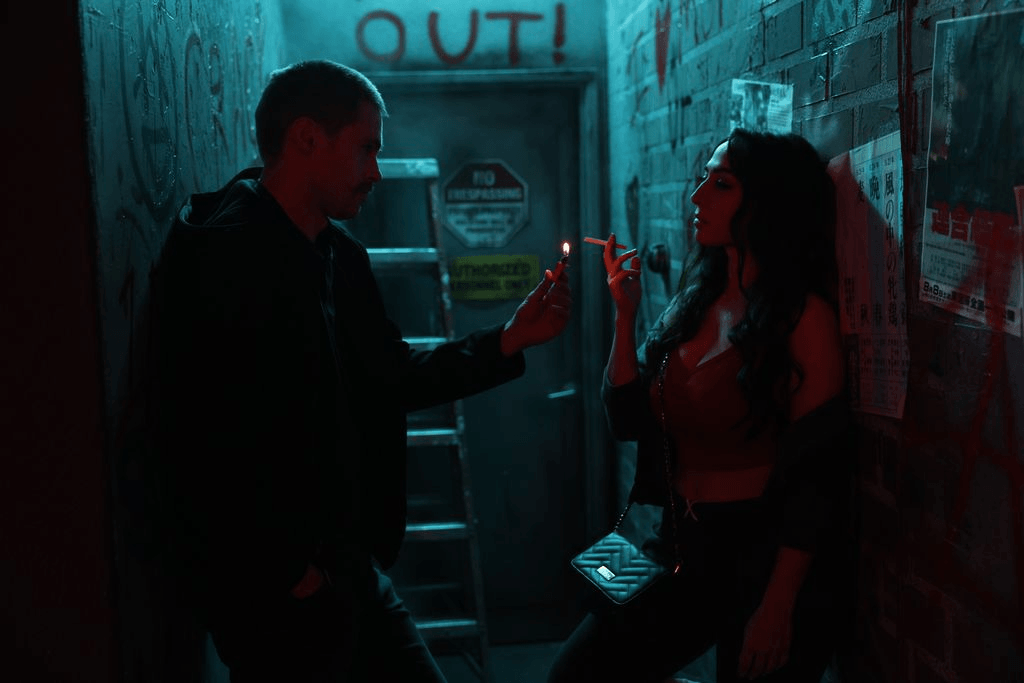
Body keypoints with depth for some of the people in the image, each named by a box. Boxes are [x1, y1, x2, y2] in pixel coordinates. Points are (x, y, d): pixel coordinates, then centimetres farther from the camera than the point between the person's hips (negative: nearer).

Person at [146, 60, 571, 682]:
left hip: (348, 571, 8)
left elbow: (395, 378, 17)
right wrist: (289, 572, -17)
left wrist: (510, 340, 9)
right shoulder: (222, 252, -18)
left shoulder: (341, 256, 8)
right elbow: (203, 442, -23)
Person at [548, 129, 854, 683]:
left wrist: (778, 606, -18)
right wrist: (625, 313, -3)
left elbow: (816, 470, -15)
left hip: (765, 557, -6)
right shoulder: (693, 303, 7)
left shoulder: (802, 315, -12)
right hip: (683, 550, 6)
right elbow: (627, 420, 6)